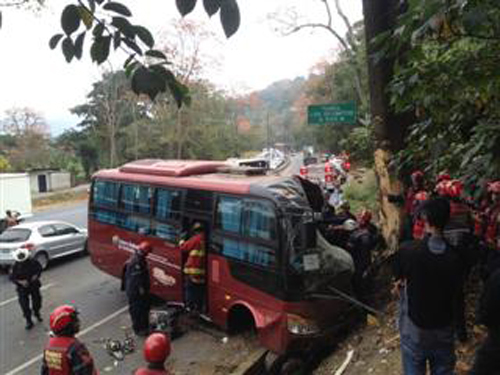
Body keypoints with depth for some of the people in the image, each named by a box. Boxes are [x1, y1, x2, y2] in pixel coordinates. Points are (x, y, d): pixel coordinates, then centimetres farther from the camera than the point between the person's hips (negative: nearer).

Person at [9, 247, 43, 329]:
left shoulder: (32, 262, -14)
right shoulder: (15, 266, -19)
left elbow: (39, 268, 2)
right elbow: (11, 277, -13)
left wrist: (36, 275, -16)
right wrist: (20, 282, -27)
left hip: (34, 285, 2)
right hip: (22, 288, -2)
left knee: (37, 300, 17)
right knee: (24, 305, 0)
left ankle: (37, 313, 46)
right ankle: (28, 321, 16)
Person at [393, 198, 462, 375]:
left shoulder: (407, 250, -21)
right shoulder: (455, 257, -13)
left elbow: (399, 282, -6)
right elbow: (454, 293, 0)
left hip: (414, 325, -2)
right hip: (444, 326, 2)